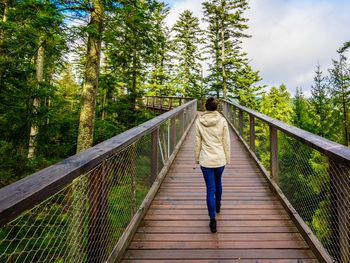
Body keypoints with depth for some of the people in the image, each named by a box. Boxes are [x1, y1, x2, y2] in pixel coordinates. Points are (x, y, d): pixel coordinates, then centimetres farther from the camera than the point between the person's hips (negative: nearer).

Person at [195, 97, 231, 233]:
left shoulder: (199, 121, -6)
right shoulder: (222, 120, -6)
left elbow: (197, 142, -1)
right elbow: (226, 142, -2)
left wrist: (197, 157, 10)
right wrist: (228, 158, 8)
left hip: (206, 160, -1)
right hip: (220, 159, 1)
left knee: (210, 188, 4)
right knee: (218, 182, 26)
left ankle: (213, 220, 4)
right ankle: (218, 205, 49)